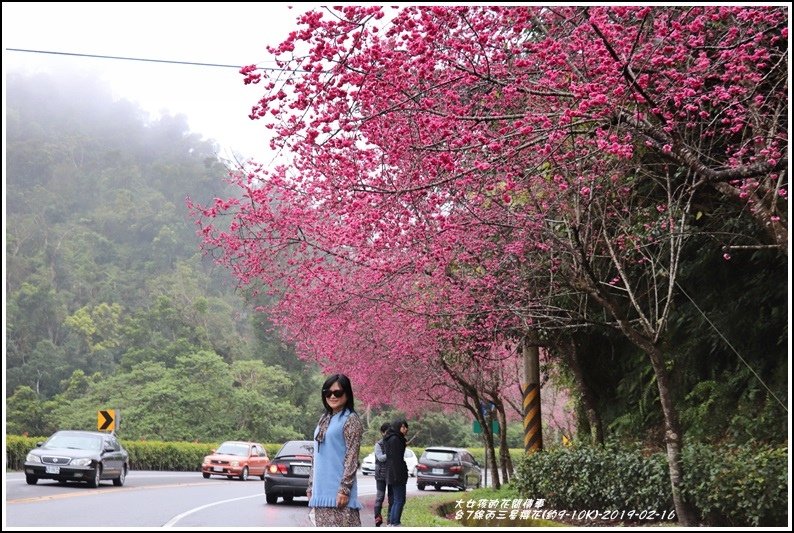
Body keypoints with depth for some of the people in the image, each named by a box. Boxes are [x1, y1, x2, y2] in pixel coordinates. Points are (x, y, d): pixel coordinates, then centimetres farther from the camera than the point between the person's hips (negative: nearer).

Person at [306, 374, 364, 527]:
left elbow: (352, 457, -11)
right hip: (322, 490, 8)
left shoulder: (351, 420, -5)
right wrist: (311, 486, 16)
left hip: (338, 490, -8)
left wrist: (344, 489, -17)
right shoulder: (324, 419, 17)